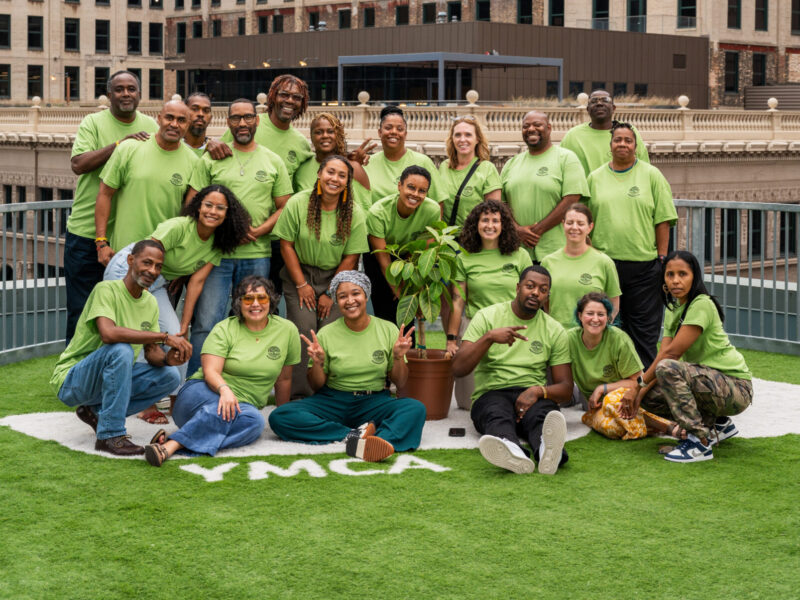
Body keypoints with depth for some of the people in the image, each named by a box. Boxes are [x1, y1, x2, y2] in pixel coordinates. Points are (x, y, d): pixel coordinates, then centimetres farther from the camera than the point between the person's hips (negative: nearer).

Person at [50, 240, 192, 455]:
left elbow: (152, 352, 4)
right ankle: (110, 435, -28)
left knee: (170, 376, -8)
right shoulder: (106, 290, -18)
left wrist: (167, 358, -21)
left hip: (110, 377, 8)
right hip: (70, 380, -8)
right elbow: (108, 333, -36)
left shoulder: (150, 303, 6)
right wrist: (165, 337, -34)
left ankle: (96, 411, 2)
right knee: (121, 349, -34)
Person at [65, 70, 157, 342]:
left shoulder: (150, 127, 10)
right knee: (81, 309, 2)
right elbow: (78, 164, -15)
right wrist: (120, 143, -21)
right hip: (87, 230, -3)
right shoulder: (93, 122, -1)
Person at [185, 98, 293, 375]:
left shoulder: (273, 162, 11)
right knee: (206, 324, -8)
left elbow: (284, 207, 9)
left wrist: (259, 231, -8)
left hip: (257, 255, 2)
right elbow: (192, 203, 3)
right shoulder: (211, 159, 7)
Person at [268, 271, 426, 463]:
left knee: (416, 408, -30)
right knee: (279, 417, -26)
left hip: (375, 402, 0)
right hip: (333, 402, 0)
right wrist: (317, 363, -14)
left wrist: (398, 357, -13)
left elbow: (399, 382, 6)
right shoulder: (326, 334, 1)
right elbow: (317, 386, 6)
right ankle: (355, 435, -33)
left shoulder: (388, 330, 3)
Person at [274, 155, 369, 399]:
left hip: (336, 276, 1)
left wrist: (330, 294, -6)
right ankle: (300, 394, -9)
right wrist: (302, 285, -7)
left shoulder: (354, 214, -6)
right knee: (303, 328, -15)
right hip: (300, 273, 0)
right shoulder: (297, 203, -8)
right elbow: (286, 244, -3)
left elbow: (351, 258, -3)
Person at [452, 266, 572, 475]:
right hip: (490, 394, -1)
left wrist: (538, 391, -14)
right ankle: (513, 454, -73)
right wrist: (489, 337, -17)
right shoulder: (487, 317, 6)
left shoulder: (554, 330, 11)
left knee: (543, 413, -37)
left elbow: (566, 388, 9)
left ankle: (548, 450, -72)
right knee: (497, 413, -39)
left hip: (532, 397, 1)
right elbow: (458, 369, -3)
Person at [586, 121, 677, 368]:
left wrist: (662, 258, -4)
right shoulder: (595, 177, 10)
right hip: (605, 263, 2)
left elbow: (663, 221, 2)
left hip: (644, 264, -2)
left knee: (644, 326, 2)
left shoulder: (651, 175, 4)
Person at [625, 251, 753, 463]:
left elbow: (672, 353, -20)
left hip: (736, 388, -9)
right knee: (649, 396, -1)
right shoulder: (674, 309, 10)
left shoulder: (702, 305, -17)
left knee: (668, 368, -29)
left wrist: (639, 385, -11)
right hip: (710, 381, 9)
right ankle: (718, 424, 13)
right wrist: (640, 391, -14)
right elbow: (663, 353, 0)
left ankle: (700, 442, -24)